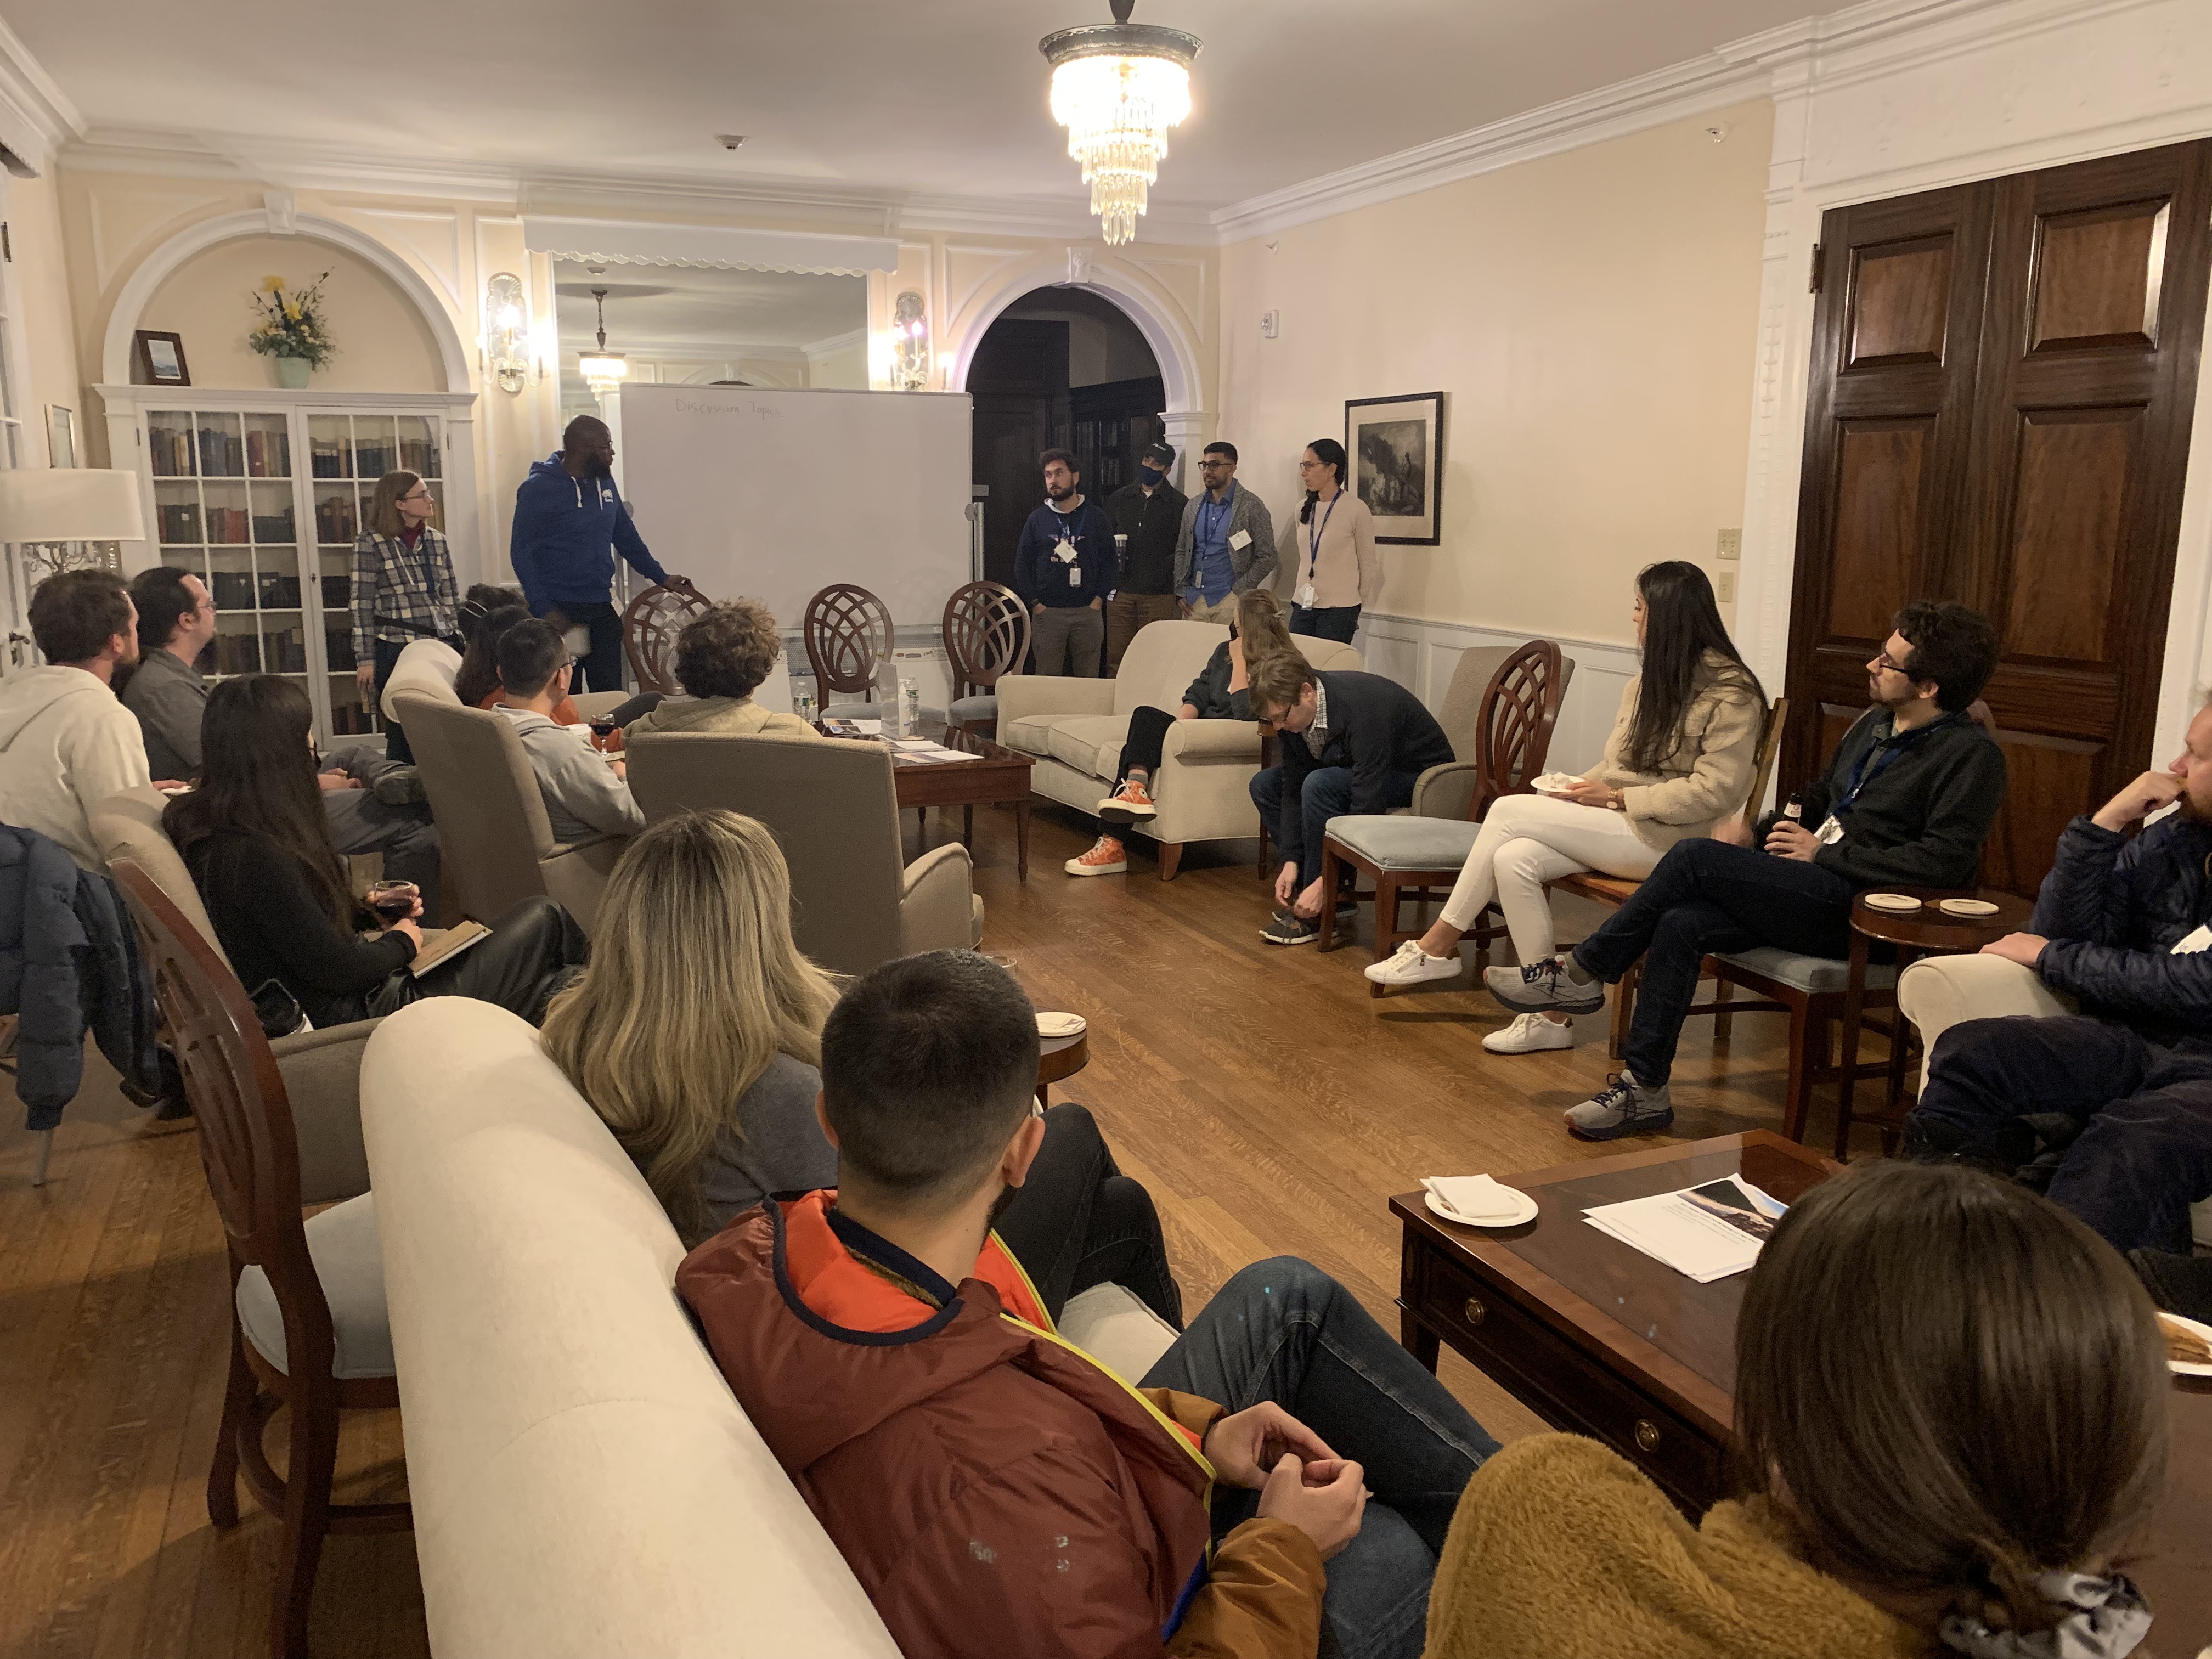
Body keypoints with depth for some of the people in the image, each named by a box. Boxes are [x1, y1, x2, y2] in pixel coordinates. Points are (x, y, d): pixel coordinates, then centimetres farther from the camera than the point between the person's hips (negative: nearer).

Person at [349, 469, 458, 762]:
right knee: (403, 737, -1)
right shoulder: (371, 543, -1)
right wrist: (365, 659, -6)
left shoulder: (437, 541, 12)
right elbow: (362, 606, -2)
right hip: (396, 649, -4)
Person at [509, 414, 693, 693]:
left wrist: (661, 578, 14)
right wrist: (543, 608, -17)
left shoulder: (604, 481, 9)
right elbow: (521, 552, -10)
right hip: (559, 611, -6)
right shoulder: (538, 488, -9)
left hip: (601, 608, 6)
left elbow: (626, 536, 19)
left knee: (610, 692, 6)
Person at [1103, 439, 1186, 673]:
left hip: (1159, 594, -3)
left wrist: (1166, 568, -13)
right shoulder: (1119, 499, 13)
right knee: (1116, 657, 2)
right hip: (1120, 592, 3)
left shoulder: (1179, 503, 3)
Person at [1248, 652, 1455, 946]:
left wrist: (1324, 883, -35)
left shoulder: (1363, 709, -35)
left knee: (1319, 785, -32)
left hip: (1418, 777, -8)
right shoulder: (1291, 714, -13)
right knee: (1264, 785, -2)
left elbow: (1367, 809, -36)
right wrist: (1291, 861, -14)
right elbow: (1293, 789, -5)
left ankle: (1330, 904, -20)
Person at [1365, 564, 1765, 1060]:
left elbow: (1715, 791, -17)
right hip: (1619, 827, 8)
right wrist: (1581, 789, -2)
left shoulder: (1731, 692, -10)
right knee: (1514, 858, -19)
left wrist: (1616, 797, -16)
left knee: (1509, 811, -18)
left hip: (1671, 838, -8)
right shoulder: (1648, 684, 17)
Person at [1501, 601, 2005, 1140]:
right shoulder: (1873, 726, 18)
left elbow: (1945, 860, -18)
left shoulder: (1971, 754, -8)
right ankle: (1643, 1090, -12)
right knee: (1680, 924, -18)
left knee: (1693, 857, -22)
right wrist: (1758, 831, 9)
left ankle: (1581, 972, -5)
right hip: (1815, 892, 8)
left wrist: (1825, 854, -14)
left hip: (1862, 910, -8)